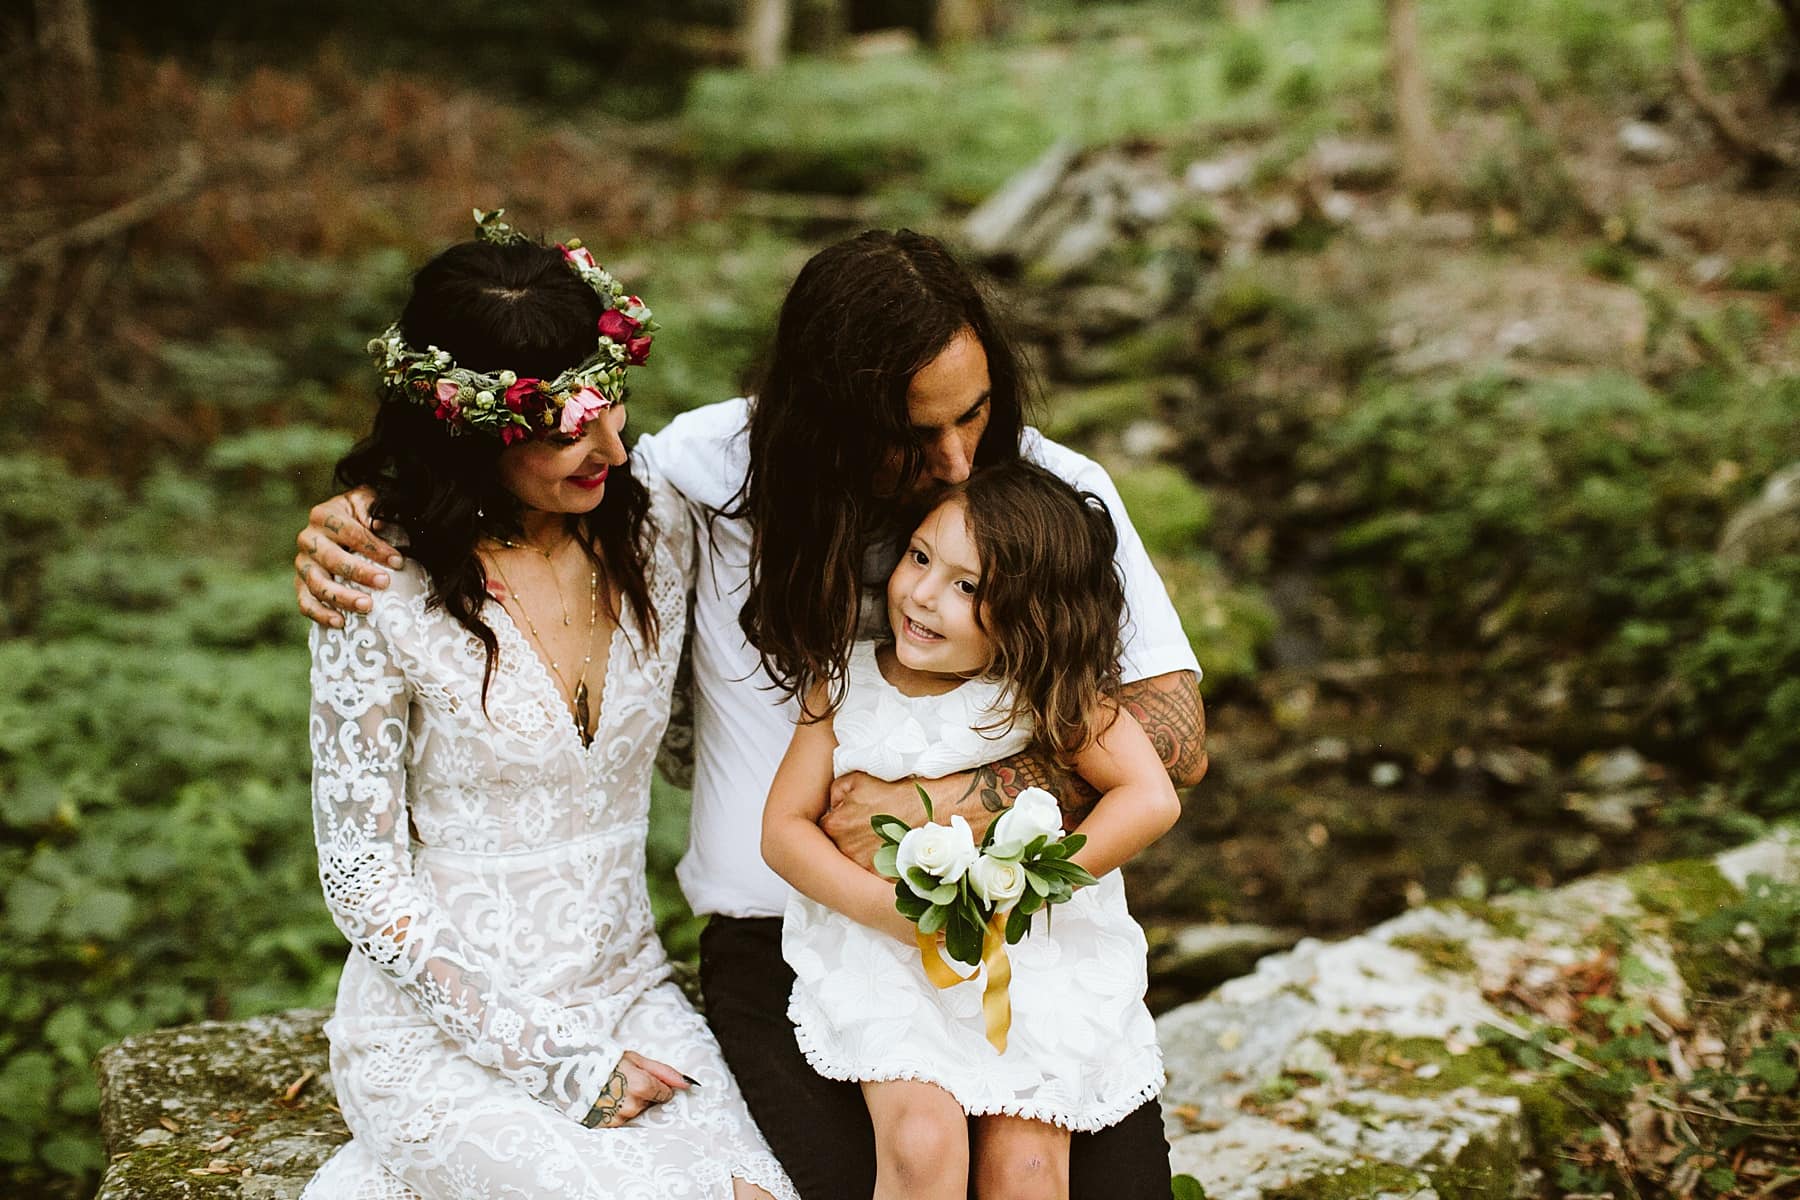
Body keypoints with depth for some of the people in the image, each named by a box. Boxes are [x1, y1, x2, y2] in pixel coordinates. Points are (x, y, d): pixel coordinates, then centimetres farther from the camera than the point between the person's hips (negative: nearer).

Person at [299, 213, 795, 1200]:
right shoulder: (384, 597, -15)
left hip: (625, 994, 5)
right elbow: (364, 882, -12)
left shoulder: (655, 527, -2)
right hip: (445, 1033, -5)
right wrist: (556, 1061, -14)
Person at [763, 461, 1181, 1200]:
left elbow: (1151, 800, -12)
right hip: (883, 952, 1)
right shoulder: (849, 687, -1)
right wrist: (888, 908, -18)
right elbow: (784, 827, -1)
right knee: (922, 1141, -20)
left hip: (1041, 956, 0)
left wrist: (1022, 883, -18)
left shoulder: (1048, 692, -6)